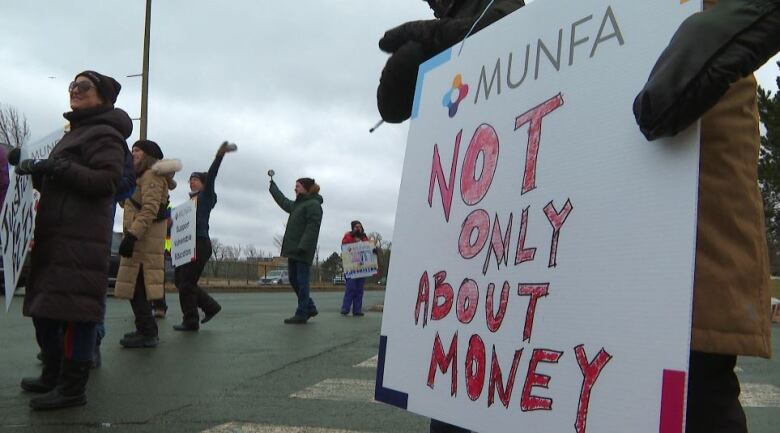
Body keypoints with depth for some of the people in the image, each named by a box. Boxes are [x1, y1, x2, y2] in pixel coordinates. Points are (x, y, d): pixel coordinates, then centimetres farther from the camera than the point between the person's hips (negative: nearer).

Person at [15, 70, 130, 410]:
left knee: (73, 310, -11)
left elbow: (107, 181, -18)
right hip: (55, 235, 10)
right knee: (43, 306, 15)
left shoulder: (104, 134, -5)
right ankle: (53, 375, 27)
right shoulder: (76, 133, 25)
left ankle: (73, 388, -7)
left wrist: (55, 167, -21)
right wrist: (38, 170, 9)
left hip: (81, 238, -10)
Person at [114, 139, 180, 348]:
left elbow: (150, 210, -19)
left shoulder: (151, 176, -8)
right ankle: (146, 330, 18)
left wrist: (131, 235, -24)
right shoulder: (142, 177, 25)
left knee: (136, 286, -11)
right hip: (142, 240, 10)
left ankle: (147, 333, -9)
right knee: (137, 287, 12)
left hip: (144, 239, -10)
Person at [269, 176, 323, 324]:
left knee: (301, 281, -4)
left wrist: (303, 247, -25)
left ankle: (301, 314, 1)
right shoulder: (298, 204, 19)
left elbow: (312, 228, -18)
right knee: (294, 280, 12)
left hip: (303, 252, -9)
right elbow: (283, 201, 37)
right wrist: (272, 184, 46)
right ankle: (310, 308, 23)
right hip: (293, 250, 9)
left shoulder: (313, 205, -9)